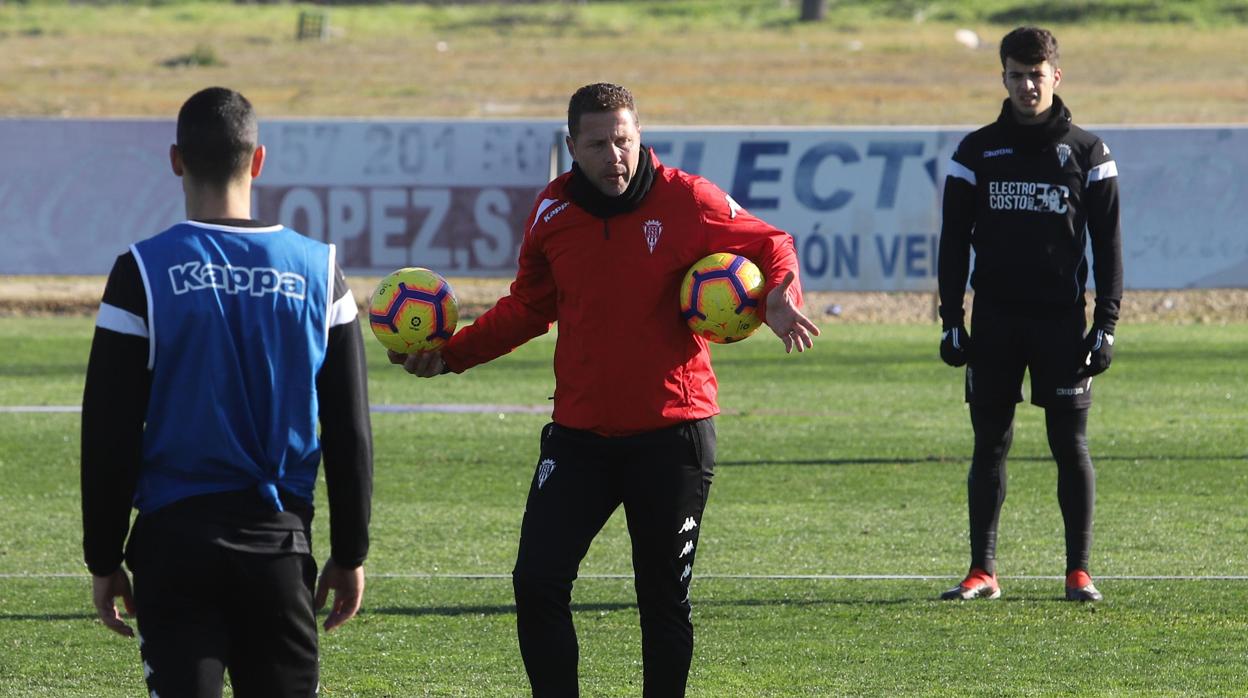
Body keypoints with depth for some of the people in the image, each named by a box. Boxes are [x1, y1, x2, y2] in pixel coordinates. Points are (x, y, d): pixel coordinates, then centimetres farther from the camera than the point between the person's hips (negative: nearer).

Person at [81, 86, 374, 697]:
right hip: (279, 542, 2)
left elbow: (109, 434, -4)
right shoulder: (318, 271, 2)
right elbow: (349, 433, 5)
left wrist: (103, 558, 3)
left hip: (174, 537, -2)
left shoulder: (144, 272, -6)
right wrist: (350, 553, 13)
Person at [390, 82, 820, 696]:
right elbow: (526, 309, 16)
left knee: (665, 599, 6)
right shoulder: (553, 213, 3)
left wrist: (779, 294, -18)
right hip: (579, 434, 3)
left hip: (671, 434, -3)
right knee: (537, 582, -7)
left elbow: (768, 246, 3)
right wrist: (451, 354, 6)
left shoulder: (687, 201, -8)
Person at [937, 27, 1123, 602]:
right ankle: (983, 571, 7)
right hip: (994, 318, 1)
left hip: (1061, 318, -1)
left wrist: (1106, 323, -3)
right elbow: (953, 241, 8)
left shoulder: (1086, 153, 4)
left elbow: (1107, 242, 4)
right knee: (989, 444, 2)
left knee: (1070, 445, -2)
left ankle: (1078, 572, 3)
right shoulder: (977, 151, 7)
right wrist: (951, 322, 2)